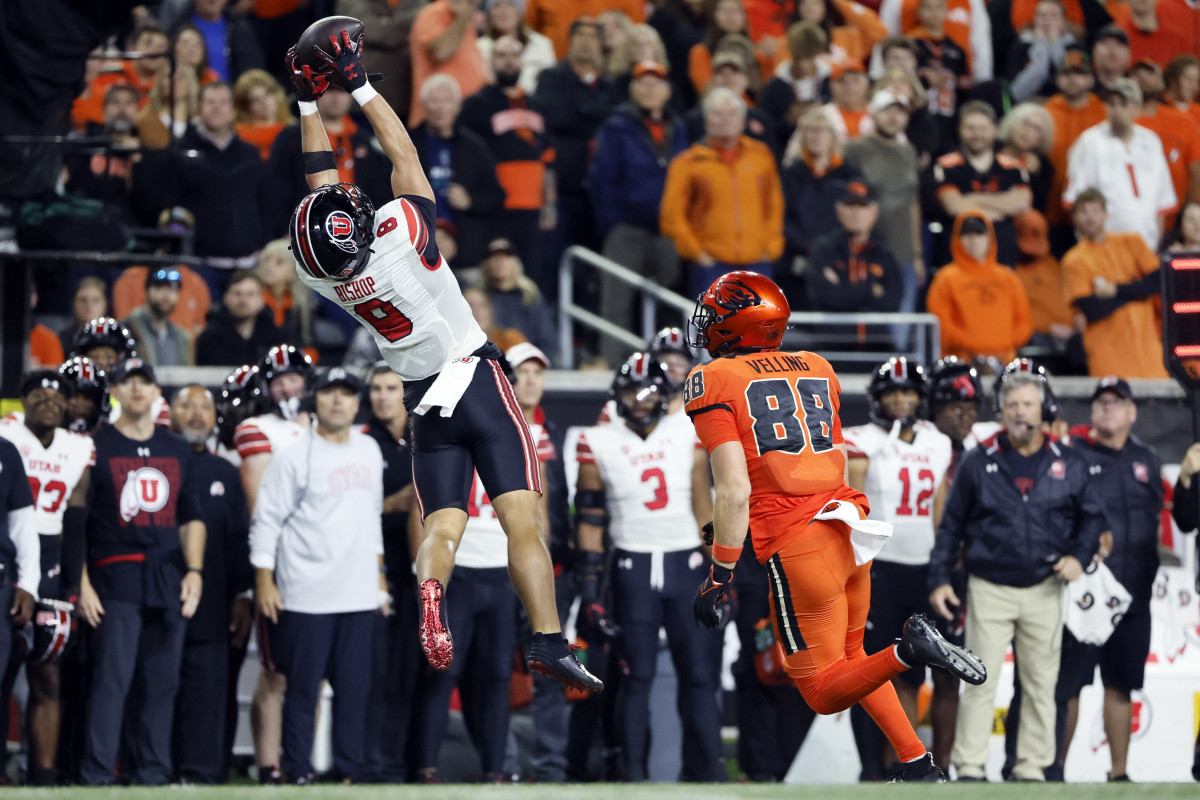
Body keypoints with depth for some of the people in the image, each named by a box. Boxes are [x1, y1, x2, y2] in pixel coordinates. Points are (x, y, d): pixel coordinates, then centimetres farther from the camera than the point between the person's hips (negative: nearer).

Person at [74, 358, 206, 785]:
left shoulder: (176, 450, 17)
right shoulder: (95, 446, 4)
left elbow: (191, 517, 18)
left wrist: (194, 570, 4)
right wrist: (82, 584, -7)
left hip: (169, 579, 4)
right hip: (115, 574, -4)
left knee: (161, 681, 3)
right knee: (112, 676, -11)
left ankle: (150, 773, 8)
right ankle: (97, 775, -11)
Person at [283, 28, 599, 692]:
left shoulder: (322, 275, -6)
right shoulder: (403, 233, -18)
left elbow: (320, 180, 9)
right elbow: (403, 152, -1)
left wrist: (308, 102, 16)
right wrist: (359, 86, 7)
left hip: (425, 406, 4)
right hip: (476, 381, -4)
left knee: (442, 526, 3)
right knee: (522, 521, -7)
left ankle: (430, 589, -30)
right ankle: (549, 641, -19)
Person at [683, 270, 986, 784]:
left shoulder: (713, 382, -3)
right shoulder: (816, 370, 16)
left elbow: (735, 491, -11)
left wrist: (720, 576, -5)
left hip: (797, 548, -7)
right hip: (850, 529, 7)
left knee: (824, 693, 2)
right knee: (851, 659, 25)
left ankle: (909, 651, -22)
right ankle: (919, 766, 16)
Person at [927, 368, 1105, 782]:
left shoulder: (1071, 465, 3)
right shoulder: (978, 464, 0)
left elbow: (1092, 515, 14)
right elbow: (951, 525, 6)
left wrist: (1079, 556, -3)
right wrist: (939, 579, 2)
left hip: (1044, 591, 2)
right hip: (989, 589, -2)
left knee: (1041, 684, 5)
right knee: (980, 682, -6)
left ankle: (1032, 767, 12)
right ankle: (969, 768, -3)